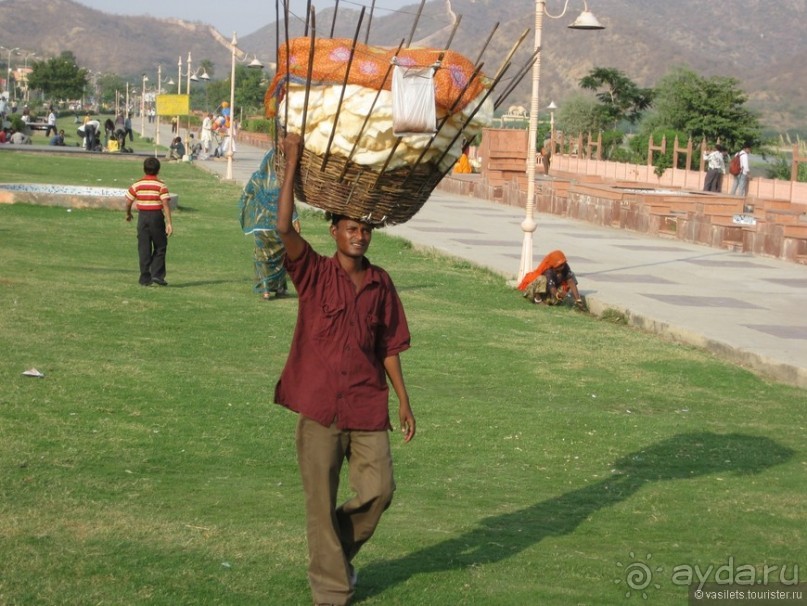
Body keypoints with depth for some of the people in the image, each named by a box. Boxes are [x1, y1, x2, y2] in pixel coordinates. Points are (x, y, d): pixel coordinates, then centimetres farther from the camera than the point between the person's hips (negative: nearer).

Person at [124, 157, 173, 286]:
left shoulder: (137, 184, 1)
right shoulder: (161, 185, -6)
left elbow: (128, 201, 3)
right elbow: (166, 204, -13)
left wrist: (128, 214, 22)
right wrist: (169, 223, -14)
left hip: (142, 216, 3)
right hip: (156, 216, -3)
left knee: (144, 248, 6)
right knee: (160, 247, 9)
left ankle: (145, 278, 4)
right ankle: (157, 274, -2)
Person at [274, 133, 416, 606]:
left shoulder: (382, 284, 7)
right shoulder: (315, 275, -3)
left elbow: (389, 348, 12)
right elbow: (284, 229, -19)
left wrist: (404, 401, 11)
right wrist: (292, 165, -21)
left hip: (368, 408, 3)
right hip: (320, 407, -3)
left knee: (379, 490, 0)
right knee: (322, 501, 3)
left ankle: (340, 550, 28)